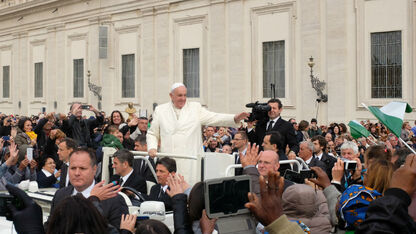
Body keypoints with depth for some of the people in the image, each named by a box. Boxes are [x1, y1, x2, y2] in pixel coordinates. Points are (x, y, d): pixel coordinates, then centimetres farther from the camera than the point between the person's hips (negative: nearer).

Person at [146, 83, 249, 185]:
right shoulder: (160, 110, 12)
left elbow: (214, 118, 0)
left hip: (190, 161, 0)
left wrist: (235, 118, -15)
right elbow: (152, 134, 16)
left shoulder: (196, 108, 10)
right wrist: (152, 148, -3)